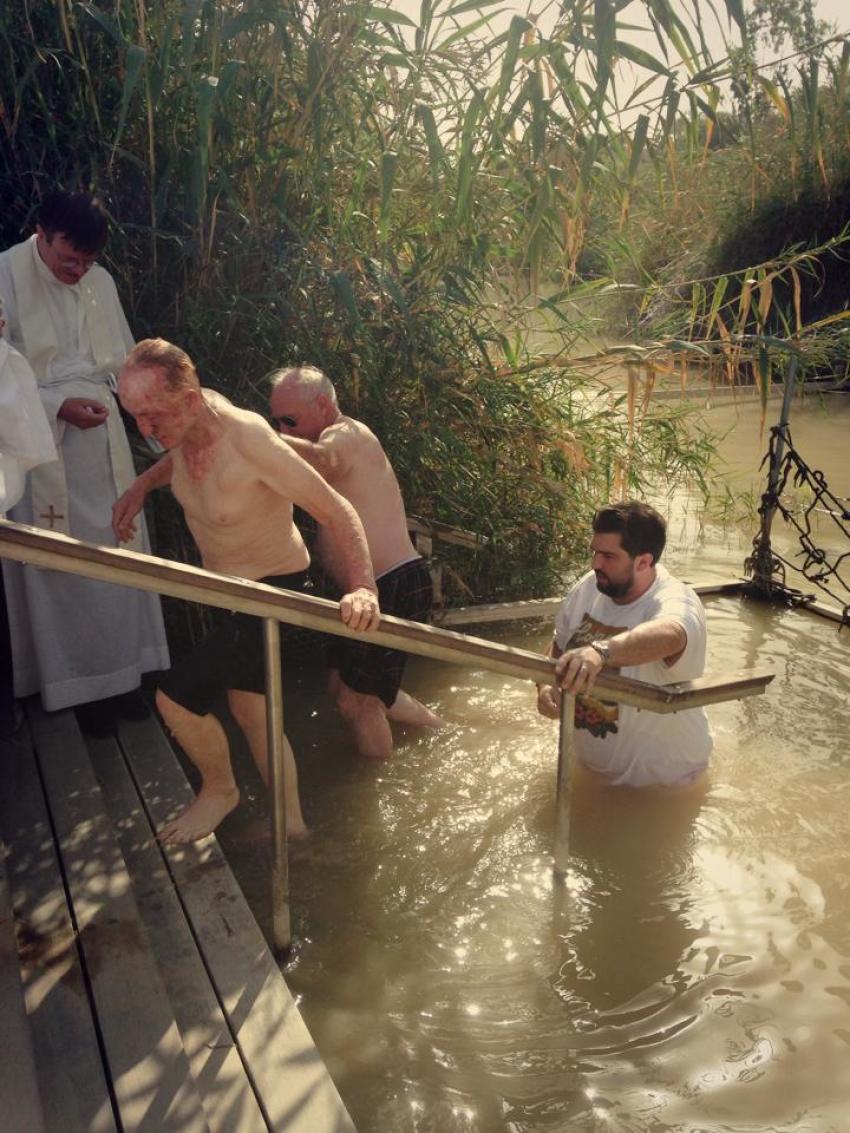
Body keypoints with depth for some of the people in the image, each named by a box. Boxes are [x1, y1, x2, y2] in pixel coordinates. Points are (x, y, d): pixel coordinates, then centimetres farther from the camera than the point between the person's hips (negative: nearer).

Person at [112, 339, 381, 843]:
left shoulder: (250, 440, -33)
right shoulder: (184, 420, -10)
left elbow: (337, 510, -30)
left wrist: (363, 588, -43)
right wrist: (141, 486, 2)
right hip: (230, 586, 9)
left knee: (177, 696, -11)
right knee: (248, 703, 18)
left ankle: (220, 789, 20)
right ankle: (291, 824, 35)